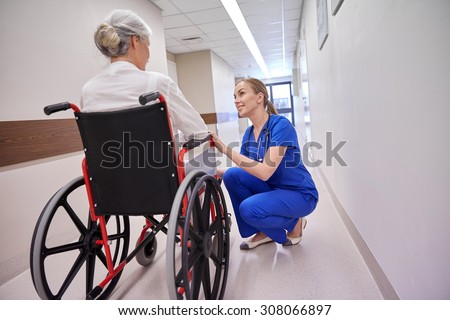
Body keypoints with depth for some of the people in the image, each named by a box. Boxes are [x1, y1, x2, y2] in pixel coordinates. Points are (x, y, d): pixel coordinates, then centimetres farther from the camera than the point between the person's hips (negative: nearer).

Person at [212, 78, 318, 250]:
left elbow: (265, 172, -32)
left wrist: (225, 149, -33)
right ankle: (264, 232, 4)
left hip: (300, 194, -7)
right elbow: (244, 170, 3)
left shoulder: (281, 125, -22)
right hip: (273, 189, 7)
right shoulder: (249, 133, 1)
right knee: (232, 175, -12)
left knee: (249, 208, -29)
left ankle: (294, 222, 3)